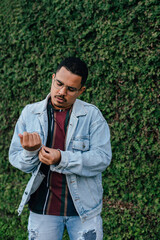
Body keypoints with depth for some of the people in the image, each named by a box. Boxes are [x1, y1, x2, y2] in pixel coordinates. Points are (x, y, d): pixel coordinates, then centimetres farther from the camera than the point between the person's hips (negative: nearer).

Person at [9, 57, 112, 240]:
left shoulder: (92, 115, -4)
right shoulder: (30, 113, 2)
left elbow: (102, 158, -13)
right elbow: (15, 158, 1)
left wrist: (61, 159, -25)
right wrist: (30, 152, -22)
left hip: (84, 207, -1)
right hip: (42, 208, 1)